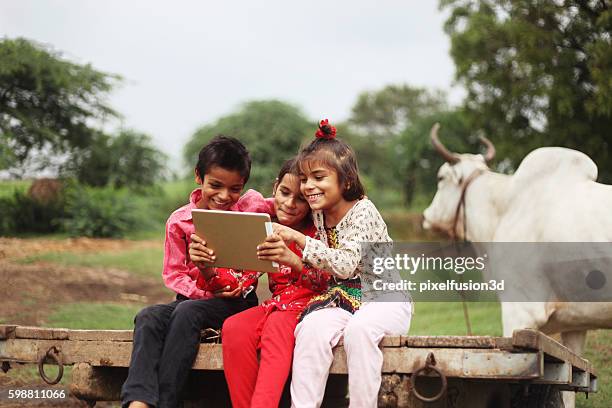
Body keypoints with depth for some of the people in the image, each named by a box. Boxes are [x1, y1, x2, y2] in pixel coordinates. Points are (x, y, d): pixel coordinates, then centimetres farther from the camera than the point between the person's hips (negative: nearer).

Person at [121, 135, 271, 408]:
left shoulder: (252, 206, -2)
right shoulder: (179, 221, 3)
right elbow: (173, 274, 6)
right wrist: (204, 290, -12)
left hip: (238, 301, -3)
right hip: (196, 296, 3)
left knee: (188, 312, -33)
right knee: (149, 317, -25)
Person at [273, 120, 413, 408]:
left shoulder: (363, 211, -14)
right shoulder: (319, 214, 7)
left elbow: (345, 265, -26)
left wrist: (297, 238, -27)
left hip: (385, 297, -5)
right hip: (345, 297, 5)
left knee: (359, 329, -37)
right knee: (312, 327, -26)